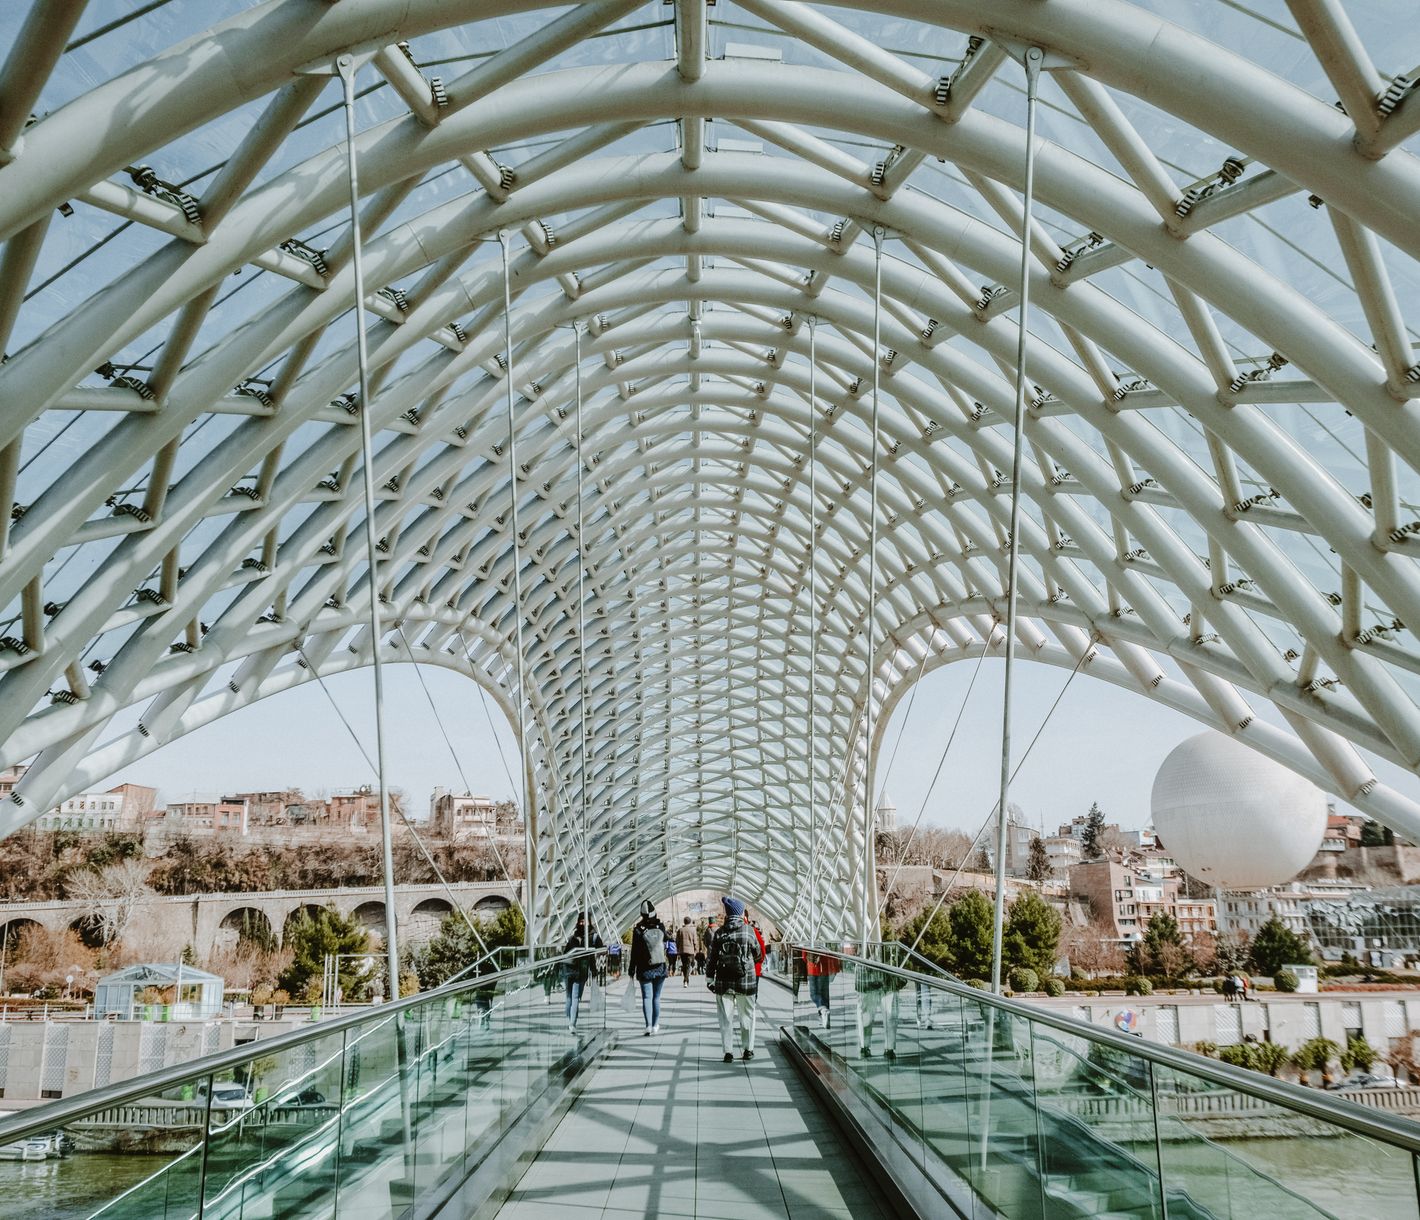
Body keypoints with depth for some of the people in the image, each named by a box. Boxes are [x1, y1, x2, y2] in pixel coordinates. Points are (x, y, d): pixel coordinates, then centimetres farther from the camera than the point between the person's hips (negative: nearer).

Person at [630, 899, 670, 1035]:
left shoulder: (638, 929, -11)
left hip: (645, 969, -2)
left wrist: (632, 970, -1)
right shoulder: (660, 927, -4)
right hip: (660, 967, 2)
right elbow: (666, 939, 18)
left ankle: (649, 1026, -14)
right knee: (656, 997, 13)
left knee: (647, 997, 0)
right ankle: (655, 1025, 17)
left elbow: (634, 952, -8)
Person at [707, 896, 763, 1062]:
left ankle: (728, 1052, 7)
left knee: (725, 1018, 8)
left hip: (723, 983, 1)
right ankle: (747, 1049, 19)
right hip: (746, 981, -1)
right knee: (747, 1016, 13)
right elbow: (759, 956, 6)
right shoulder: (749, 931, -5)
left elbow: (711, 958, -1)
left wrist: (710, 979, 8)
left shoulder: (719, 933, -2)